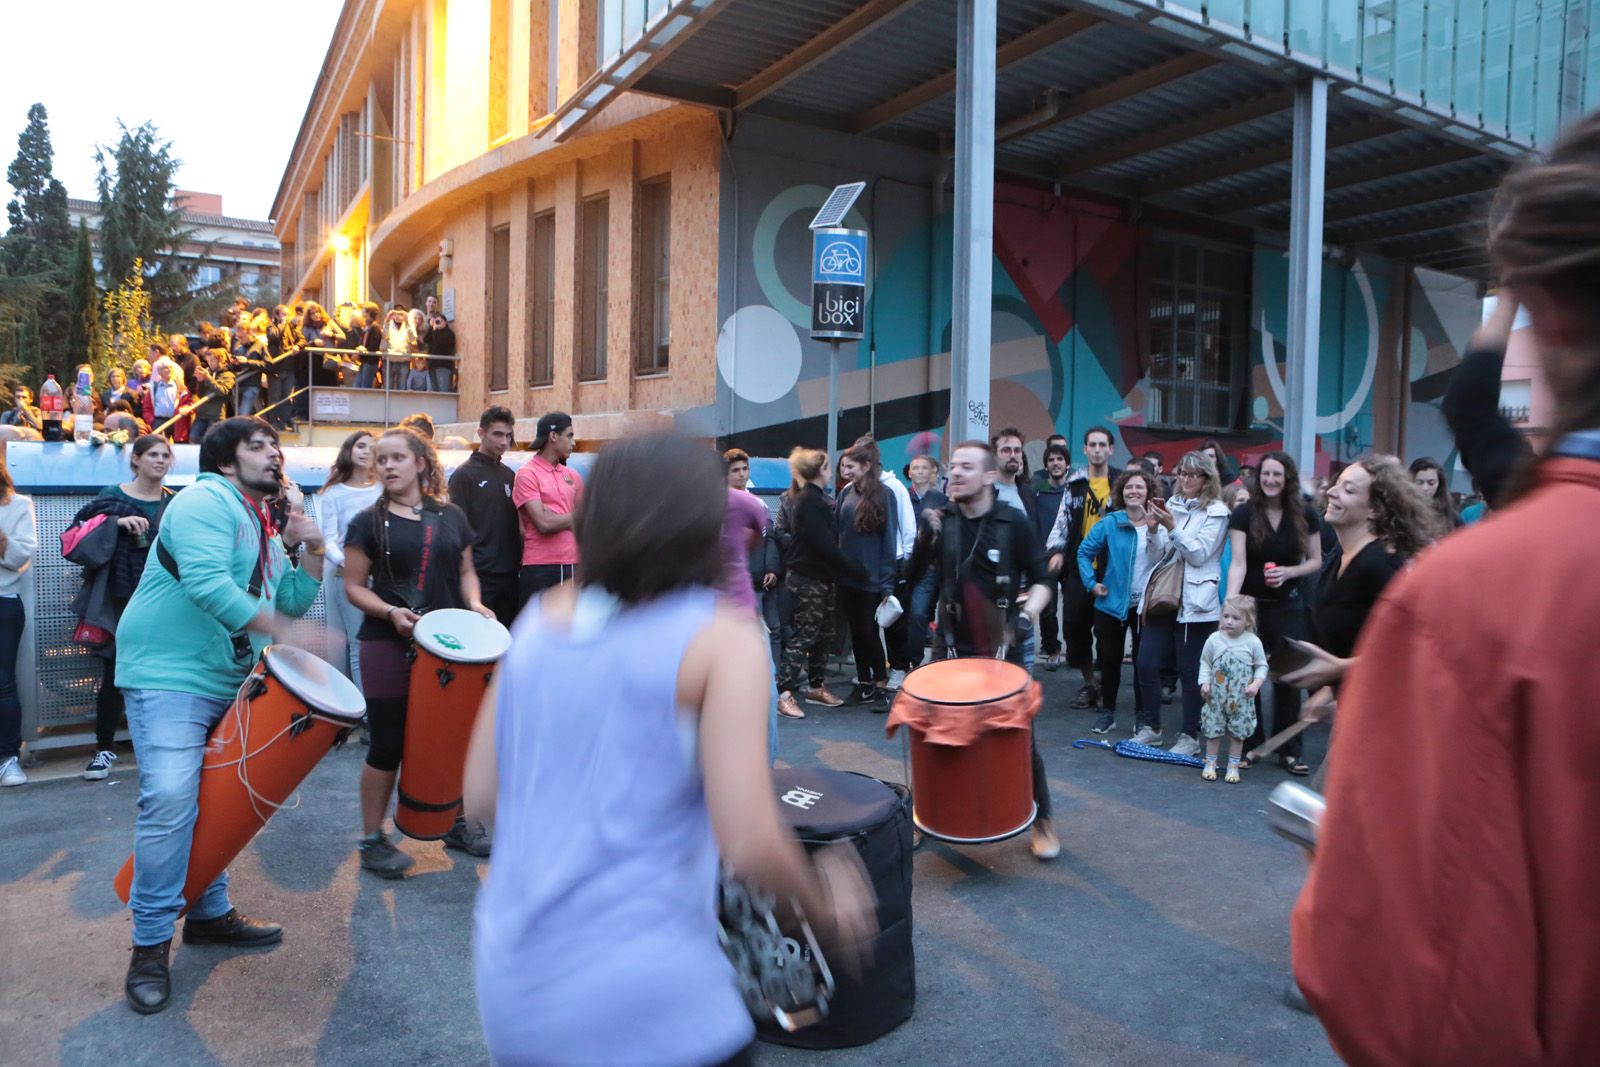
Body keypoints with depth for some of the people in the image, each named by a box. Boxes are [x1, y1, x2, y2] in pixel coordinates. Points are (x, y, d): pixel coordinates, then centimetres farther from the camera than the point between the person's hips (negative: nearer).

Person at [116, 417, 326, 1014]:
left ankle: (210, 914, 30)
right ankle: (150, 944, -2)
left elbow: (290, 603, 15)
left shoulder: (265, 528, 15)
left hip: (231, 681, 10)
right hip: (168, 674, -9)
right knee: (169, 799, -16)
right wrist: (281, 631, -29)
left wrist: (312, 551, 1)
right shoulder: (206, 502, -13)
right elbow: (206, 583, -28)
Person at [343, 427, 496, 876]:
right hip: (389, 646, -3)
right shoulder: (368, 522, -2)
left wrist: (473, 602, -6)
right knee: (388, 745, 1)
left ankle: (455, 821, 31)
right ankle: (372, 840, 17)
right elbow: (354, 587, -3)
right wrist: (391, 612, -19)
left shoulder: (451, 516, 7)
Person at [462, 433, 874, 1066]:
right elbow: (750, 845, -18)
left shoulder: (540, 622, 4)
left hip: (512, 982, 6)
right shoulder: (721, 639, -13)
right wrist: (828, 911, 2)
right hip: (642, 996, -5)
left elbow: (480, 798, 8)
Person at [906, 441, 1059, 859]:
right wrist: (924, 541, -20)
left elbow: (1041, 579, -1)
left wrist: (1028, 612, -19)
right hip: (954, 646, 3)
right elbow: (914, 576, -3)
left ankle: (1042, 821, 20)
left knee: (1020, 733, 3)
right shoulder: (940, 521, 0)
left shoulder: (1013, 522, -7)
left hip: (1003, 648, -2)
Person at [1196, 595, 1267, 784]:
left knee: (1238, 732, 8)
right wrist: (1205, 682, -7)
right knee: (1213, 729, 7)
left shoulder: (1253, 642, -7)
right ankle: (1210, 764, 20)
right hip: (1216, 696, 1)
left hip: (1241, 699, 0)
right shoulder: (1214, 639, -5)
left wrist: (1256, 684, -12)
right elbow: (1205, 663, 5)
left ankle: (1233, 766, 21)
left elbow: (1261, 666, 2)